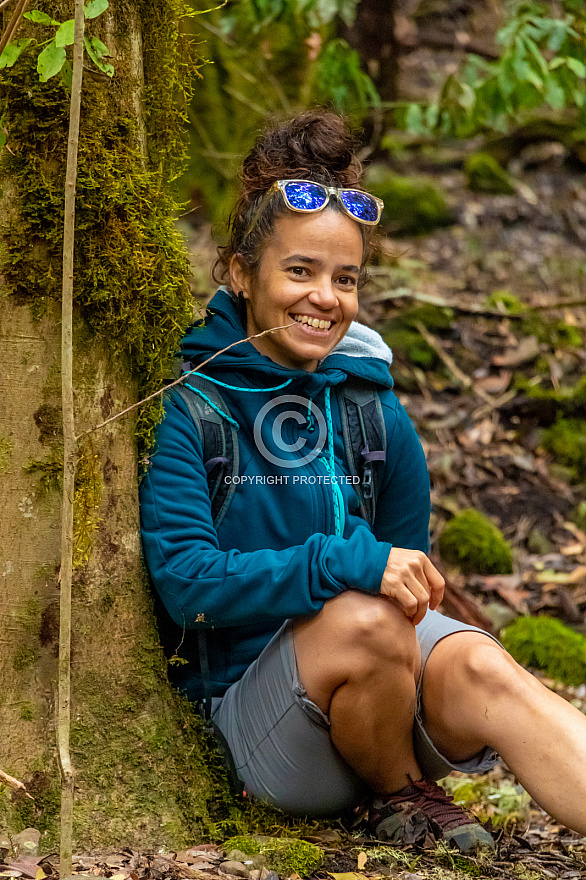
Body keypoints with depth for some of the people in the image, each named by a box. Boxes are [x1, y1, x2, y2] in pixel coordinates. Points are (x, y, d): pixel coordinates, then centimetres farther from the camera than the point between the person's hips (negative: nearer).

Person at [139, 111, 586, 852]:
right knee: (365, 618, -33)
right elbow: (185, 580, -17)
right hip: (244, 701, -4)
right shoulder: (186, 409, -5)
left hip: (379, 691, 4)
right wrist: (348, 565, -26)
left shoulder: (376, 417, 8)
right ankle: (397, 795, -4)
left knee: (479, 667, -28)